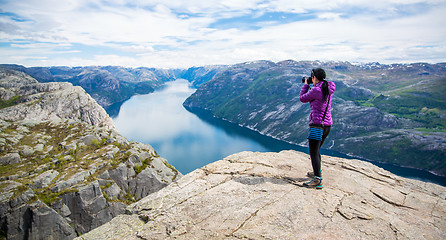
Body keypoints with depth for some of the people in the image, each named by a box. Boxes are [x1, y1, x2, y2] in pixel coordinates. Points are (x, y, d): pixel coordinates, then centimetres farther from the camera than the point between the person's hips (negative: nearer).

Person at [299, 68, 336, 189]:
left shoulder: (315, 90, -16)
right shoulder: (328, 89, 9)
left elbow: (302, 98, -3)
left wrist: (306, 84, 8)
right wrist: (312, 85, 21)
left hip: (317, 124, -9)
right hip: (327, 124, 9)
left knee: (314, 152, -6)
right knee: (316, 149, 23)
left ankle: (318, 180, -8)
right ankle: (317, 172, 37)